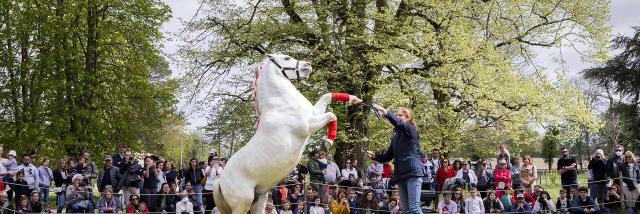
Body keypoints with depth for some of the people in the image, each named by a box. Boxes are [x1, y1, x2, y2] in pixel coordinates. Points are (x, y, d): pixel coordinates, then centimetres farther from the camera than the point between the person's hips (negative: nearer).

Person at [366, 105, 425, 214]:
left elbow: (398, 123, -21)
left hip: (413, 173, -7)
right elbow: (388, 156, 20)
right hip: (401, 175, 7)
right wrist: (375, 156, 4)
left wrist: (383, 110, -27)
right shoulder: (395, 137, 19)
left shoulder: (411, 130, -1)